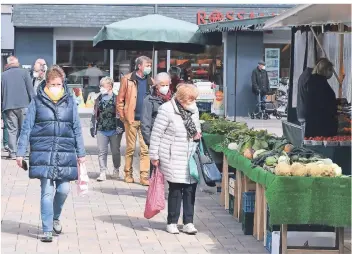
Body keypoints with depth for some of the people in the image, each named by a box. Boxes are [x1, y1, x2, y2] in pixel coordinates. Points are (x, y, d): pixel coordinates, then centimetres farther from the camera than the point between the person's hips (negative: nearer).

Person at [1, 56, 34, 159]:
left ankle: (13, 153, -2)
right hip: (24, 105, -1)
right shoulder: (24, 72, 4)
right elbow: (30, 89, 0)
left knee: (12, 130, 2)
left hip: (9, 107, 1)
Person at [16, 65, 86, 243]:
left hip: (65, 153, 2)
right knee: (47, 191, -5)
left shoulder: (69, 101, 7)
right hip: (43, 152, -2)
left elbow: (77, 128, 11)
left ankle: (55, 218, 30)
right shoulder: (37, 101, 1)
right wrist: (21, 152, -1)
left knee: (63, 189, 2)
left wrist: (81, 153, 9)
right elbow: (27, 128, 2)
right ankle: (47, 230, 2)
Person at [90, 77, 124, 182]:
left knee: (115, 151, 9)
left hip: (114, 130, -3)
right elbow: (94, 114, 17)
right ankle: (103, 172, 0)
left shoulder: (116, 98, -3)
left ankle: (116, 169, 30)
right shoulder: (99, 99, 11)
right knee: (102, 152, -2)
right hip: (101, 130, 3)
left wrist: (120, 127, -10)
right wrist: (93, 127, 14)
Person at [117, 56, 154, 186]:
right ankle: (128, 174, 16)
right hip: (132, 119, -2)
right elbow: (120, 99, 0)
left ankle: (144, 176, -1)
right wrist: (123, 116, -4)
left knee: (146, 149, -2)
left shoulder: (150, 81, 10)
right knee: (130, 148, 6)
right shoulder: (128, 79, 0)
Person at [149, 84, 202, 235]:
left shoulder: (194, 110, 8)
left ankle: (188, 222, 12)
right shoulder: (167, 110, -14)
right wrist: (154, 156, -10)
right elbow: (156, 134, -11)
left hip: (191, 158, 6)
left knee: (190, 189, 3)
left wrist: (197, 135, 2)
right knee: (175, 190, -2)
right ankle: (172, 222, 11)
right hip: (173, 159, -6)